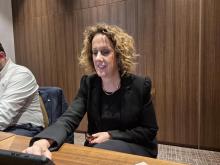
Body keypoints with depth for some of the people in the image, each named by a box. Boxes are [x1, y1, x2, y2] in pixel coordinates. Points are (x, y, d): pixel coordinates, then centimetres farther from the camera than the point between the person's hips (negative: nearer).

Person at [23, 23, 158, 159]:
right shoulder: (88, 83, -6)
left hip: (136, 149, -2)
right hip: (97, 148, 3)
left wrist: (111, 135, -17)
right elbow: (69, 119, -19)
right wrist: (43, 142, -41)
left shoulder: (140, 85, -14)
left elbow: (150, 130, -7)